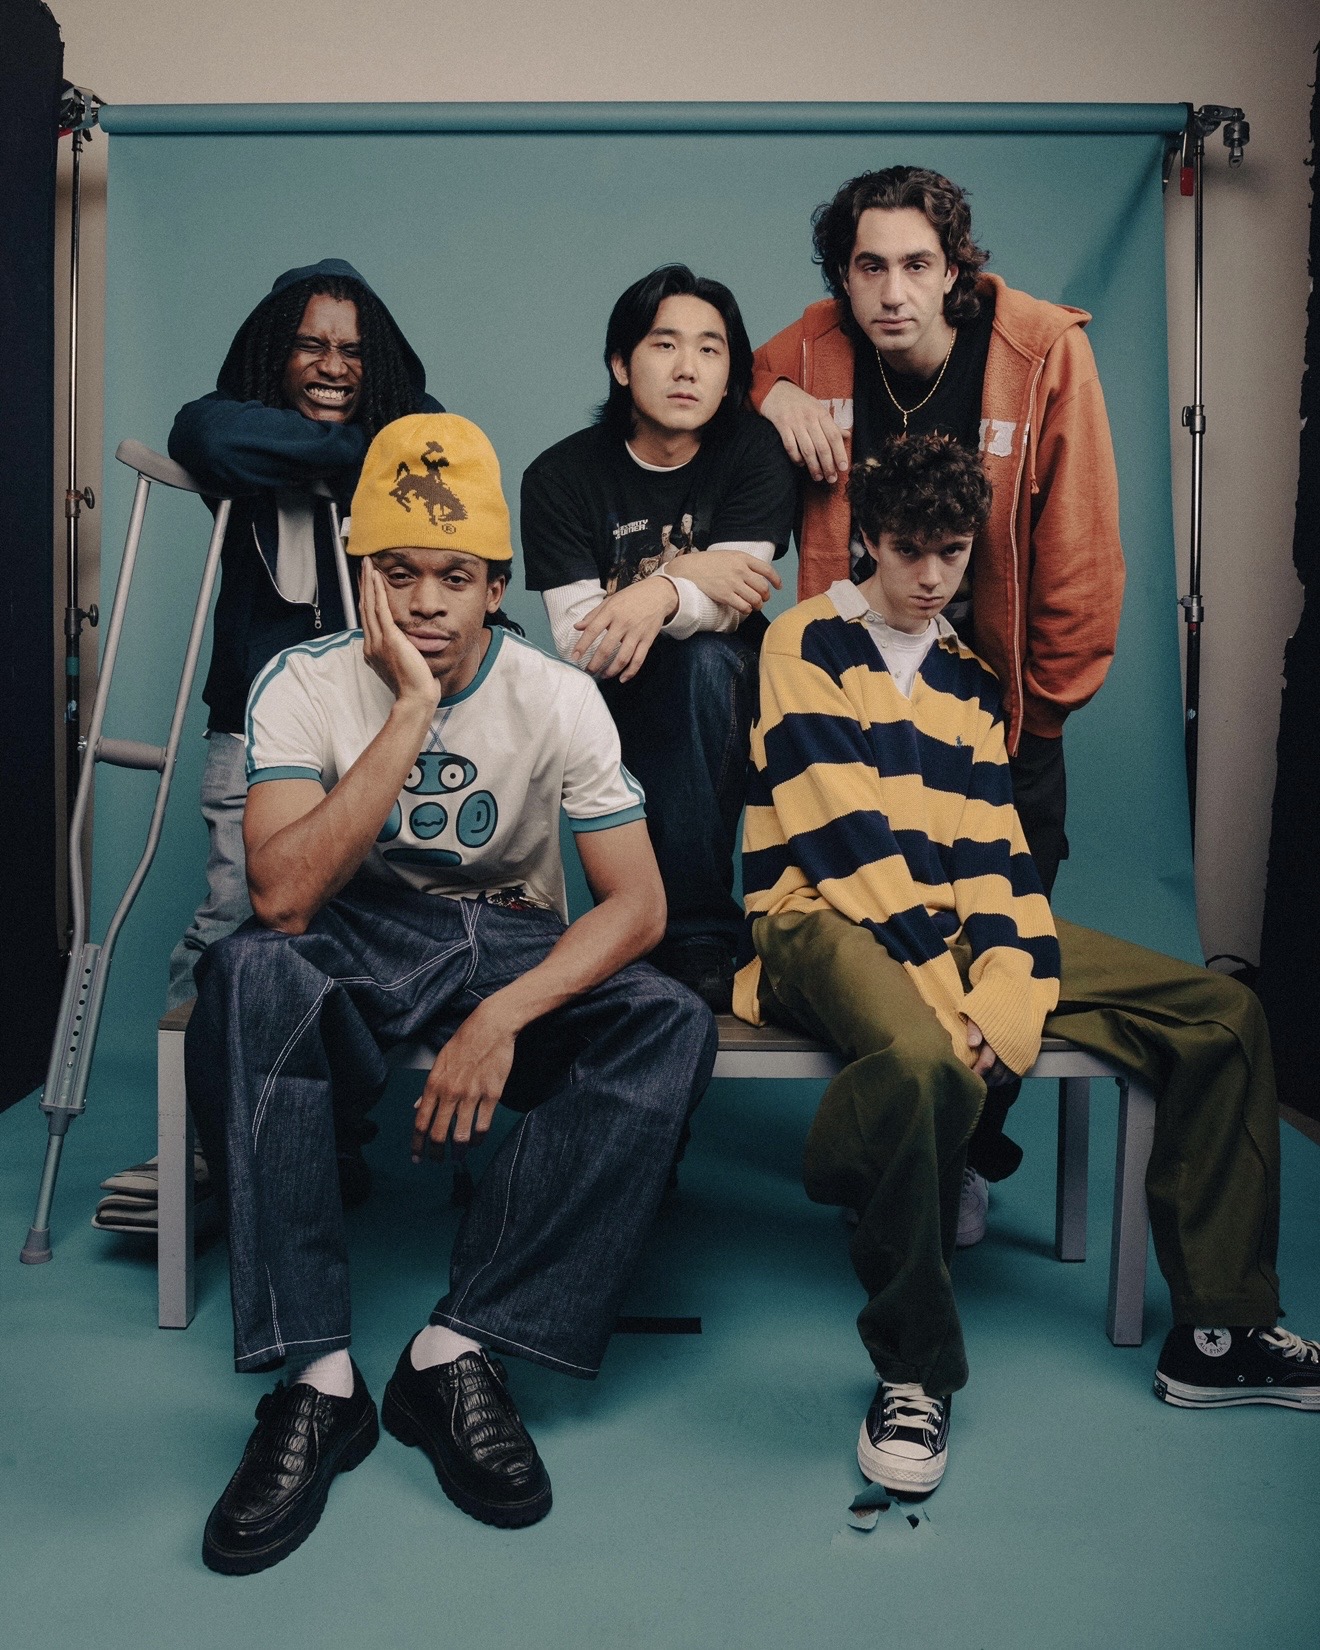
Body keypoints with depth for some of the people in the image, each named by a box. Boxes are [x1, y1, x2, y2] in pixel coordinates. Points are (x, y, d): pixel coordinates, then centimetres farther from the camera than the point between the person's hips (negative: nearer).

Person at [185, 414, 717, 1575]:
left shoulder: (557, 698, -8)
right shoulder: (305, 684, -10)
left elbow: (638, 902, -14)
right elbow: (286, 897, -24)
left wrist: (502, 1017, -30)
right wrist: (412, 713, -29)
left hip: (514, 944, 1)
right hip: (355, 949, -1)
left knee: (673, 1026, -28)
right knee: (245, 974, -35)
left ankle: (459, 1352, -24)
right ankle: (318, 1376, -28)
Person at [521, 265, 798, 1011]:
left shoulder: (755, 454, -5)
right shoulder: (561, 476, -6)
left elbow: (731, 602, -17)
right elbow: (577, 639, -14)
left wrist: (661, 597, -39)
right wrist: (687, 574, -26)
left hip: (722, 699, -1)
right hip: (618, 709, 1)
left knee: (706, 659, -33)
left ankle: (698, 940, -27)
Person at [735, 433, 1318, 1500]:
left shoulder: (970, 680, 19)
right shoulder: (809, 645, 0)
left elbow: (994, 852, 8)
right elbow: (847, 837, -12)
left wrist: (1002, 997, -11)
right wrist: (944, 998, -20)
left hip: (958, 926, 7)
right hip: (830, 919, -7)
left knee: (1223, 1016, -2)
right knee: (923, 1061, -41)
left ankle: (1219, 1334, 6)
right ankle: (914, 1371, -17)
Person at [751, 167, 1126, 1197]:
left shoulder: (1045, 349, -14)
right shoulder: (814, 350, -8)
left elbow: (1079, 544, -9)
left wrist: (1044, 702, -3)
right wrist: (771, 394, -13)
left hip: (999, 697, -1)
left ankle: (969, 1152, 26)